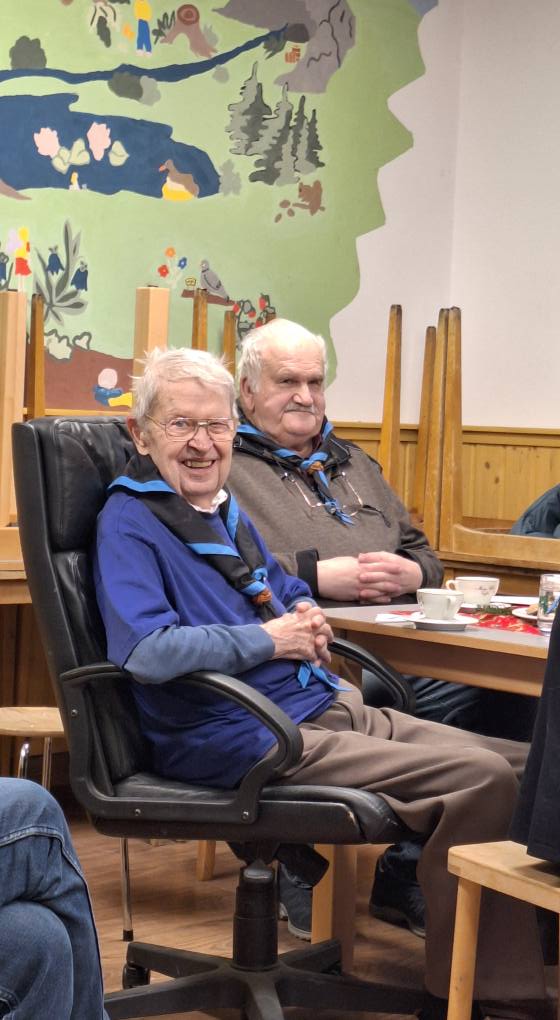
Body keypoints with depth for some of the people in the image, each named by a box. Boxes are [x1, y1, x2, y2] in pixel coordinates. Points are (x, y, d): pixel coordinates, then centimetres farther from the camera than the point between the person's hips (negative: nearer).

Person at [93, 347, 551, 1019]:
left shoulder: (225, 510, 20)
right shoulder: (129, 522, -7)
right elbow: (146, 652, -23)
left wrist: (307, 615, 10)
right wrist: (269, 639, -13)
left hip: (325, 706, 10)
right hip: (239, 738, -10)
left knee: (525, 768, -1)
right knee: (482, 777, -23)